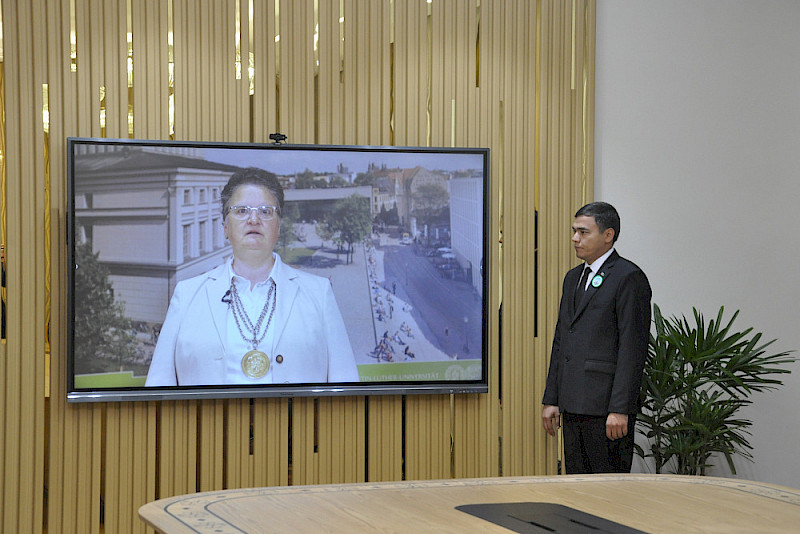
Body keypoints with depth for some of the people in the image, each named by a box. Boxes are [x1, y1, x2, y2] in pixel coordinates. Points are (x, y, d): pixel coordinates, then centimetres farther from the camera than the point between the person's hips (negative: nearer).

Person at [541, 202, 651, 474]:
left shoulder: (629, 277, -8)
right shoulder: (573, 278, 19)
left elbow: (633, 348, -14)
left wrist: (620, 409, -19)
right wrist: (552, 399, 14)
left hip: (607, 407, -8)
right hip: (573, 406, 8)